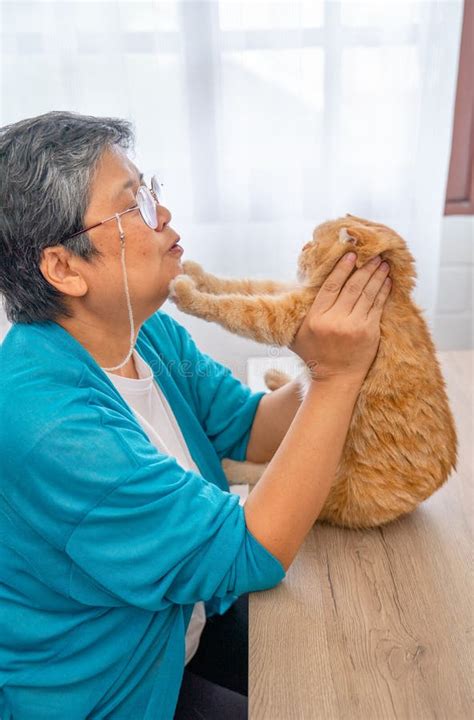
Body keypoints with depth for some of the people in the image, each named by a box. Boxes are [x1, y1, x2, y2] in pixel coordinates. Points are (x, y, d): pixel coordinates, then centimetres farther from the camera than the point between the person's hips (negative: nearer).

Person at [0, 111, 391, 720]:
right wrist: (336, 376, -30)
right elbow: (253, 555, -31)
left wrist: (337, 357, -20)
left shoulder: (150, 333, -9)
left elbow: (250, 430, -3)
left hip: (187, 618, 7)